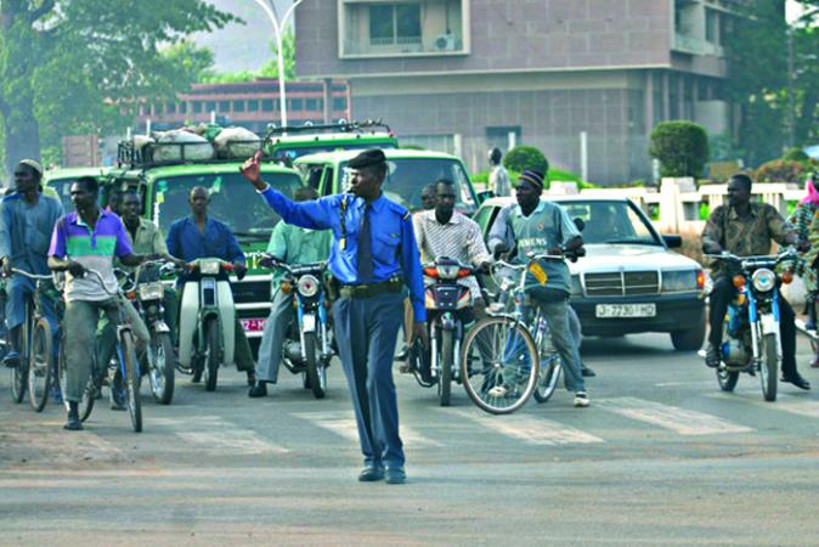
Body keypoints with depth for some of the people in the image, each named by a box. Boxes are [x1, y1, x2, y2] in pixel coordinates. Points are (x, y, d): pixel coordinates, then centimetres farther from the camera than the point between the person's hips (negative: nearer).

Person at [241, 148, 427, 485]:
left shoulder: (398, 217, 3)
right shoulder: (338, 207, 7)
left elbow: (412, 265, 7)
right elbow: (292, 211, 8)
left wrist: (419, 317, 7)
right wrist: (260, 185, -5)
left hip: (383, 302, -3)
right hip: (348, 302, 3)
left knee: (379, 378, -14)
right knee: (358, 383, 4)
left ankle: (392, 460, -11)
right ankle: (372, 459, 11)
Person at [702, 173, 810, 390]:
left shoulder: (765, 212, 6)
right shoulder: (721, 213, 4)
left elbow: (782, 230, -8)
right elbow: (707, 236, -8)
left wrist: (796, 241, -30)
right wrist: (712, 245, -33)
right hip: (728, 272, -2)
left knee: (786, 313, -8)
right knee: (720, 290, -38)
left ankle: (789, 370, 4)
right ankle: (713, 344, -34)